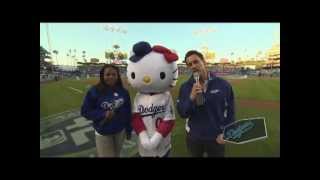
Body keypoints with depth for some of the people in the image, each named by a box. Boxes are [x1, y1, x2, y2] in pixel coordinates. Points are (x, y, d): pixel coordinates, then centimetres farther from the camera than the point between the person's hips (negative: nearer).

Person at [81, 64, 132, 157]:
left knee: (116, 155, 24)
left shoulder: (123, 92, -5)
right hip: (103, 134, -3)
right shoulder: (94, 91, -14)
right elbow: (85, 111, -11)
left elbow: (128, 112, 0)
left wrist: (129, 130, 4)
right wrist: (103, 114, -25)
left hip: (120, 131, 3)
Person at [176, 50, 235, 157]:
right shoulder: (185, 87, -10)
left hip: (216, 138, 0)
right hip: (193, 137, 1)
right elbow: (182, 113, -12)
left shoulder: (223, 84, -10)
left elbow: (230, 111, 0)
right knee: (195, 154, 24)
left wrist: (225, 132, -6)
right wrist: (191, 98, -27)